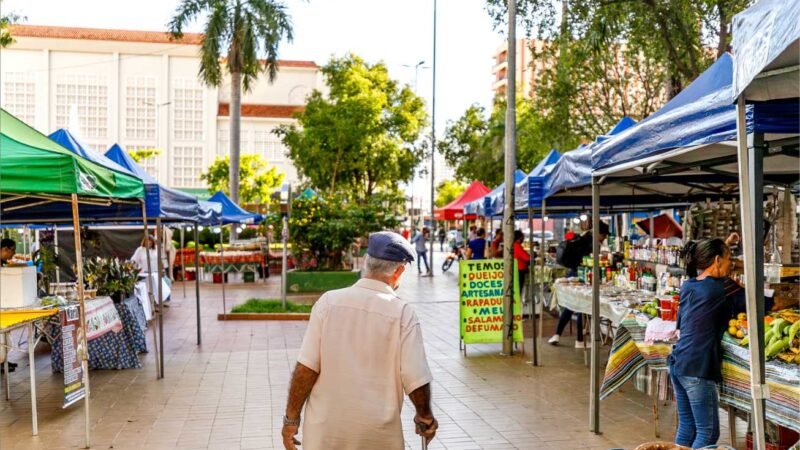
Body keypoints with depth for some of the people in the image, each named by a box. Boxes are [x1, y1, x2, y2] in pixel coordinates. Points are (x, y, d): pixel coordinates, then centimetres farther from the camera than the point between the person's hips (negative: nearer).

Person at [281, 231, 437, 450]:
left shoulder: (328, 301, -9)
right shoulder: (402, 313, -11)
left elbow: (305, 369, -10)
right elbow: (416, 380, -11)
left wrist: (291, 418, 2)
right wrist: (425, 417, 8)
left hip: (325, 430, 2)